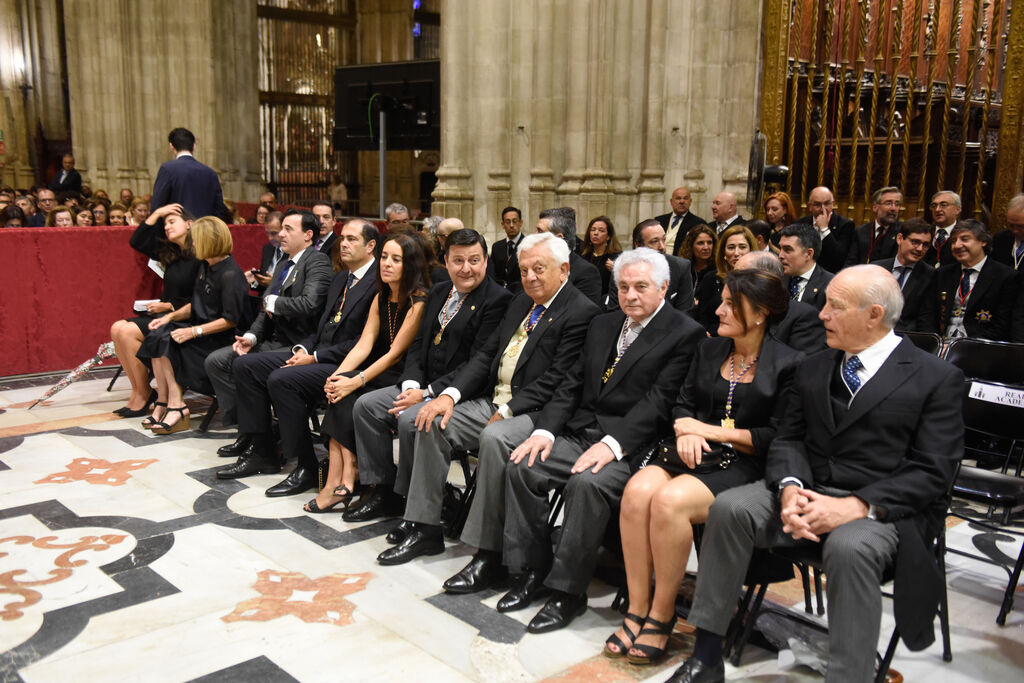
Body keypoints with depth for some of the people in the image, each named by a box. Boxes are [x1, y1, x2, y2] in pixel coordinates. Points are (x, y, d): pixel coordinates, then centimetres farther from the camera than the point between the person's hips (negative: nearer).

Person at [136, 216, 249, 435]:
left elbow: (231, 319, -21)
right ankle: (163, 404, -11)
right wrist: (171, 316, 3)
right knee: (157, 337, -12)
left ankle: (176, 405, -11)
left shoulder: (230, 275, -18)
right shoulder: (205, 267, 12)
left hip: (220, 338, -8)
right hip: (202, 330, 9)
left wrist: (195, 331, -22)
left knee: (167, 344, -20)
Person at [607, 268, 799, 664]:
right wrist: (686, 430, -6)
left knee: (669, 500, -32)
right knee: (637, 491, -27)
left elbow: (779, 437, -6)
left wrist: (714, 431, -9)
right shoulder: (709, 350, 17)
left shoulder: (787, 364, -1)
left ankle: (661, 615, -13)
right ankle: (637, 609, -16)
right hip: (695, 453, 5)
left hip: (745, 465, -5)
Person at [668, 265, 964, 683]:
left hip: (886, 506, -4)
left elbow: (932, 472, -7)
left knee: (849, 548, -38)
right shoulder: (813, 369, 14)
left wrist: (858, 506, -21)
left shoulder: (936, 379, -1)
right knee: (729, 508, -21)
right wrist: (790, 488, -13)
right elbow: (789, 439, 10)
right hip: (810, 491, 5)